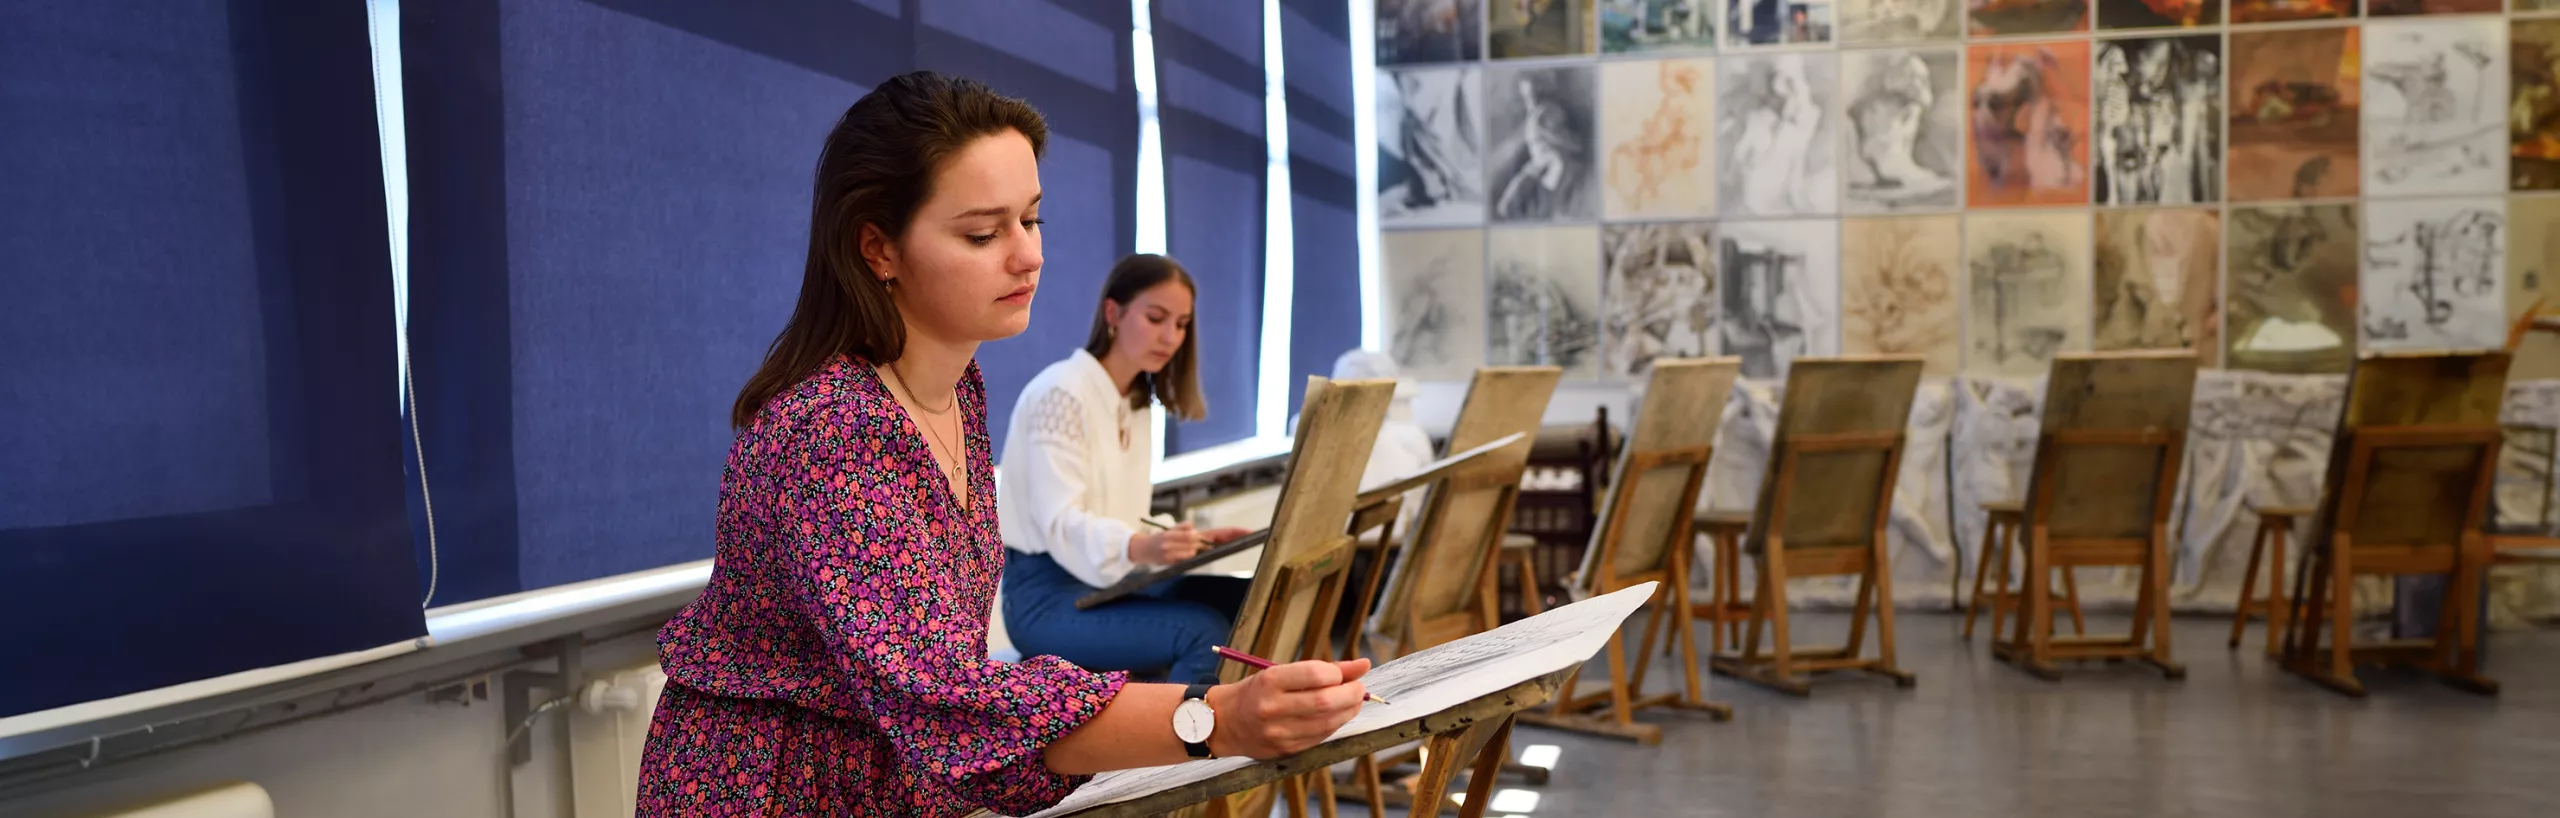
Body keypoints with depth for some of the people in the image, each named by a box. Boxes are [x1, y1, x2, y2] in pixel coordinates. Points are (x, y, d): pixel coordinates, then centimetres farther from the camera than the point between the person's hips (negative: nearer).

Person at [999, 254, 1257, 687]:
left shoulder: (1137, 405, 15)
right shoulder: (1061, 392, -12)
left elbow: (1124, 522, 14)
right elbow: (1061, 524, -22)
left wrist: (1192, 539, -6)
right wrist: (1140, 547, -41)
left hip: (1110, 582, 8)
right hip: (1047, 593, -8)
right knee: (1202, 631, -30)